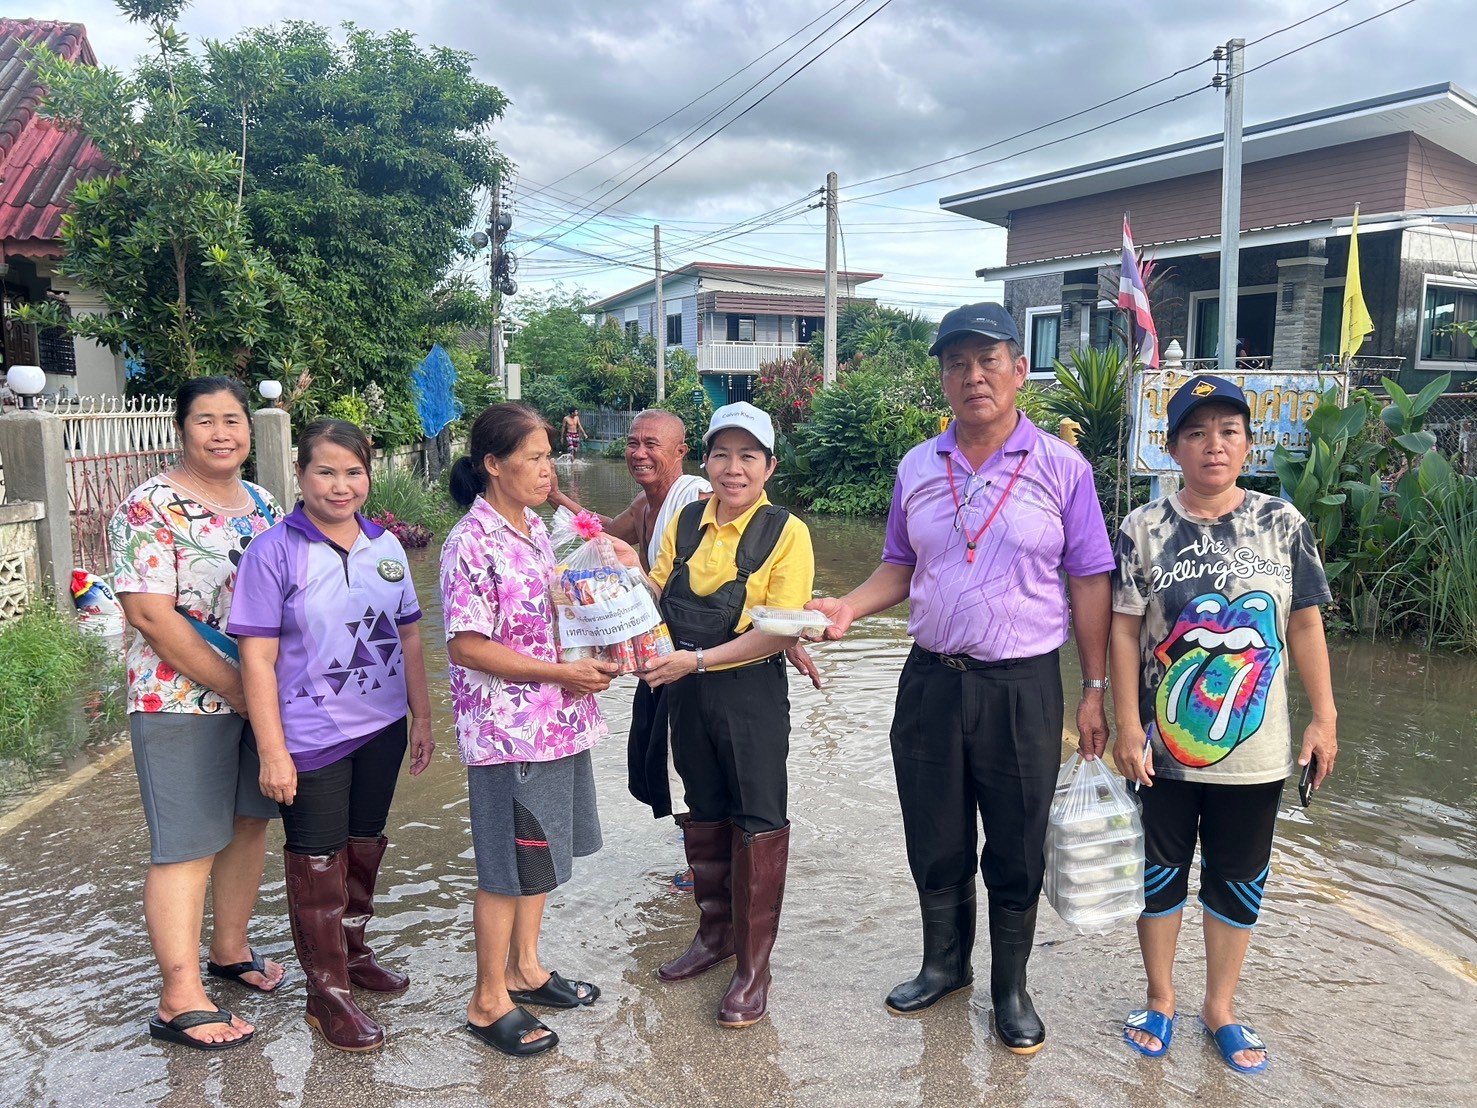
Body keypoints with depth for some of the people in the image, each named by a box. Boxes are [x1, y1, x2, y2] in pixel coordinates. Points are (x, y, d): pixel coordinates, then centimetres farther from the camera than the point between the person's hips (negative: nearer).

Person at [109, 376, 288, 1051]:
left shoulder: (262, 504, 9)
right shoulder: (152, 508, -12)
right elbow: (152, 615, -18)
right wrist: (236, 690, -16)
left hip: (263, 694, 7)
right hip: (182, 704, -7)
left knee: (250, 823, 15)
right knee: (187, 845, -1)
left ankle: (230, 949, 34)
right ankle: (180, 1001, 9)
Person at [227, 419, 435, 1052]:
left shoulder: (385, 546, 3)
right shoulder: (274, 552, -12)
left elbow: (408, 636, 10)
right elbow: (257, 657, -13)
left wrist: (422, 717, 10)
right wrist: (272, 750, -15)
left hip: (382, 727, 5)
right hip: (313, 737, -5)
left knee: (365, 847, 19)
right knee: (318, 861, 7)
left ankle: (353, 951, 40)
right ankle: (328, 991, 21)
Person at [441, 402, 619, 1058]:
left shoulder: (535, 529, 8)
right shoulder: (472, 543, -18)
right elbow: (466, 646, -20)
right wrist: (562, 673, -20)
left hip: (557, 720, 8)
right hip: (508, 728, -8)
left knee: (541, 853, 19)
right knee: (509, 867, 4)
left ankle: (524, 967, 36)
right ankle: (488, 1000, 21)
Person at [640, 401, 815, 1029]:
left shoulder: (785, 533, -12)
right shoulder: (686, 521, 3)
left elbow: (781, 631, -18)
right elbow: (659, 590, 10)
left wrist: (698, 659, -23)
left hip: (752, 692, -5)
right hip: (688, 691, 5)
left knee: (758, 823, 3)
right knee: (704, 813, 18)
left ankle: (754, 966, 17)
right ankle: (715, 935, 37)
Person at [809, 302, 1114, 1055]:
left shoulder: (1062, 469, -5)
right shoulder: (916, 469, 5)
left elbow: (1090, 584, -4)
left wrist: (1095, 691, -5)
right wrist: (849, 607, -6)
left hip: (1022, 687, -3)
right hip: (930, 680, 3)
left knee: (1015, 852, 11)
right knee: (935, 843, 16)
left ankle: (1010, 988, 31)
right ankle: (945, 965, 39)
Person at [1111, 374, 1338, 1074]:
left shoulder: (1282, 524, -1)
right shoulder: (1145, 529, -5)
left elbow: (1305, 625, 3)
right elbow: (1125, 630, -5)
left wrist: (1324, 718, 0)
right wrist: (1128, 725, -9)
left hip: (1254, 747, 1)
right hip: (1164, 745, -1)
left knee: (1239, 879, 13)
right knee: (1160, 872, 12)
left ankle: (1220, 1009, 33)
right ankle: (1160, 1001, 33)